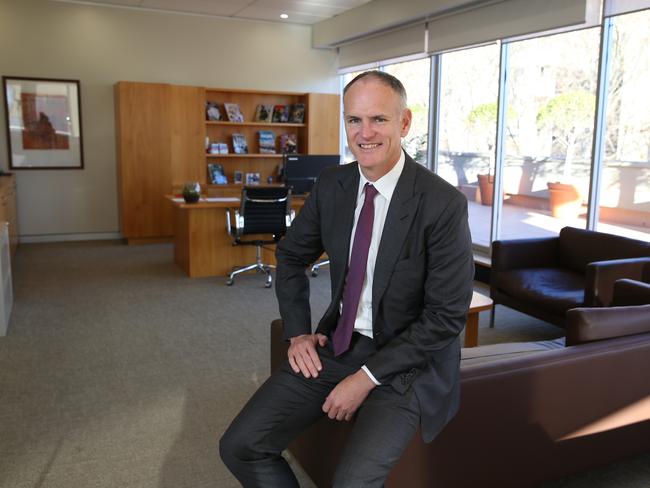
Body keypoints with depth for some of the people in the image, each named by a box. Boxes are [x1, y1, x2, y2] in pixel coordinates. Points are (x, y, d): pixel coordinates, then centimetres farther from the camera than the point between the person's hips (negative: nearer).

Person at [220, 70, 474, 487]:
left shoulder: (444, 204, -18)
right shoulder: (331, 184, -1)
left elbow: (447, 316, -15)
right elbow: (291, 257, 14)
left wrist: (368, 376, -16)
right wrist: (297, 332, 3)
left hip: (405, 362, -4)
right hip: (336, 345, 5)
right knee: (240, 448, -4)